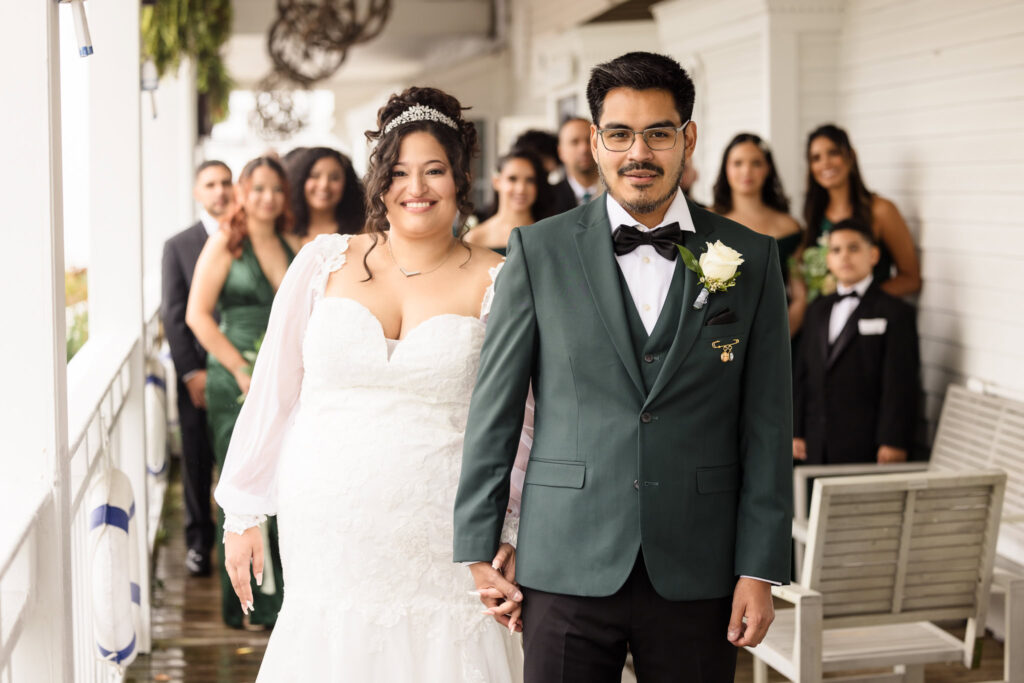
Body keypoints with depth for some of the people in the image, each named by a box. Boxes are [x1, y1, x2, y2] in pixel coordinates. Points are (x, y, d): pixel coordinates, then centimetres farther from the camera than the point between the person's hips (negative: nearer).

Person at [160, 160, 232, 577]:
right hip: (198, 373, 0)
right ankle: (199, 541, 17)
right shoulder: (178, 246, 6)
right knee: (197, 461, 5)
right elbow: (174, 314, 2)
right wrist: (191, 372, -7)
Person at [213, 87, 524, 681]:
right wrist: (244, 515, 10)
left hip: (443, 542, -1)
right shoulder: (324, 263, 5)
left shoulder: (498, 284, 1)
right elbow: (273, 392, 9)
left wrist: (515, 540, -5)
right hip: (326, 536, 1)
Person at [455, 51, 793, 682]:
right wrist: (477, 550, 2)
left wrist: (760, 570, -1)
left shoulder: (750, 258, 4)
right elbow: (494, 411, 3)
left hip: (697, 578, 1)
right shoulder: (538, 251, 2)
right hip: (568, 571, 0)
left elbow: (767, 427, 3)